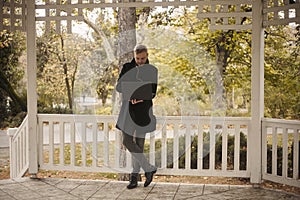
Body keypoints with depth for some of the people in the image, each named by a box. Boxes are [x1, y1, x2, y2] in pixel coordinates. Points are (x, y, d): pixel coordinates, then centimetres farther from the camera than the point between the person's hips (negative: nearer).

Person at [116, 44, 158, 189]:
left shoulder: (152, 71, 5)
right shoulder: (127, 67, 8)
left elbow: (153, 92, 1)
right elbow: (118, 86, 3)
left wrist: (141, 98, -21)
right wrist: (130, 94, -19)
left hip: (143, 109, -1)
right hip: (128, 109, 2)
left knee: (139, 143, 0)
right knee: (127, 141, -6)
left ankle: (134, 176, 9)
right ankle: (149, 169, 6)